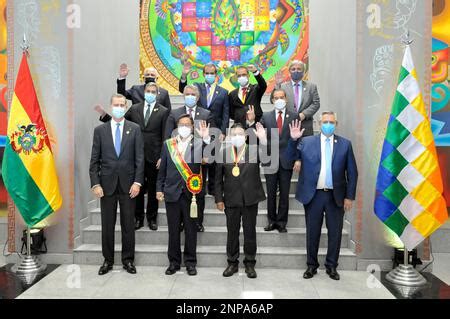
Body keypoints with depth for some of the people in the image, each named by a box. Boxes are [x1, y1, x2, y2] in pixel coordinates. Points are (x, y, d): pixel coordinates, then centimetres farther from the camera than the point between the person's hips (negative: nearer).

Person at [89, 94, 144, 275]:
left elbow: (139, 158, -1)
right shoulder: (100, 130, 5)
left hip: (128, 184, -1)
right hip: (107, 184, 1)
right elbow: (94, 160, 4)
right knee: (107, 225, 9)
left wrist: (137, 182, -8)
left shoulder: (135, 129, 3)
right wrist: (95, 184, -4)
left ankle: (128, 260, 20)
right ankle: (108, 260, 23)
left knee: (128, 224, 7)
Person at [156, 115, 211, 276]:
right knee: (173, 230, 11)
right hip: (172, 192, 2)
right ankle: (174, 262, 25)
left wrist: (206, 139, -26)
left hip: (191, 192, -2)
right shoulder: (168, 144, 9)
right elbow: (162, 168, 9)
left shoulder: (199, 143, 1)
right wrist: (159, 189, 6)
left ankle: (190, 262, 21)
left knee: (191, 229, 8)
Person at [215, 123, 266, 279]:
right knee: (232, 232, 11)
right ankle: (232, 263, 27)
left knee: (250, 232, 9)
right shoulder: (223, 152, 3)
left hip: (250, 199, -1)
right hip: (231, 199, 1)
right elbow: (218, 178, 5)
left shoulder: (255, 149, -1)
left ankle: (250, 263, 25)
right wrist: (219, 198, 1)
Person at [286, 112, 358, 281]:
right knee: (312, 232, 10)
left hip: (336, 196, 1)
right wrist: (293, 139, -18)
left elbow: (352, 173, 3)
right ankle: (312, 265, 26)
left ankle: (331, 266, 28)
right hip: (313, 195, 0)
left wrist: (349, 196, -2)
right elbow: (290, 157, -4)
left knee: (335, 232, 10)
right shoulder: (306, 142, 2)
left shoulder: (345, 144, 3)